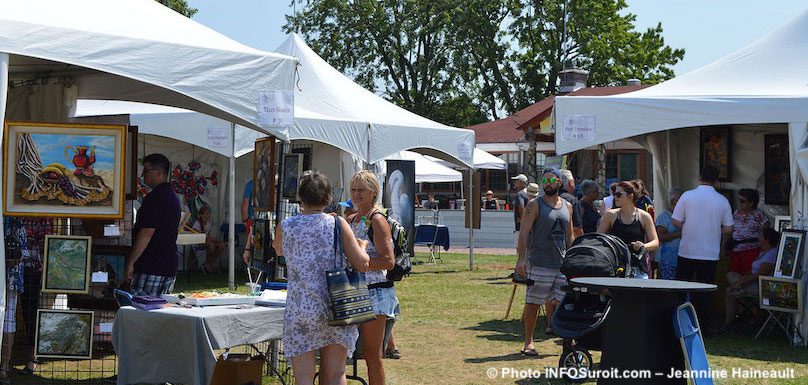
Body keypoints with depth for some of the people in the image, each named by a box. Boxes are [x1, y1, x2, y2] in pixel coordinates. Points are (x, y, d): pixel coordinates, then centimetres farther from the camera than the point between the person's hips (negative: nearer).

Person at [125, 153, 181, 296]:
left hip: (151, 269, -10)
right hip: (170, 267, 10)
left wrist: (130, 263, -15)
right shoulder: (172, 196, 18)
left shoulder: (155, 197, -14)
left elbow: (147, 233, -19)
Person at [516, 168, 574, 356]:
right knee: (533, 302, 0)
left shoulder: (567, 207, 14)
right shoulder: (535, 205, -2)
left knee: (561, 302, 1)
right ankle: (528, 342, 8)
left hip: (562, 263, 4)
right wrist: (521, 259, -18)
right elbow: (524, 233, -8)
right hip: (539, 262, -4)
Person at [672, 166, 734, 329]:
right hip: (711, 253, 1)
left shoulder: (687, 196, -7)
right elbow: (728, 229, 0)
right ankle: (703, 324, 10)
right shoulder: (722, 201, -3)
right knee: (705, 290, 8)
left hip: (687, 251, -1)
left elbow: (676, 221, -5)